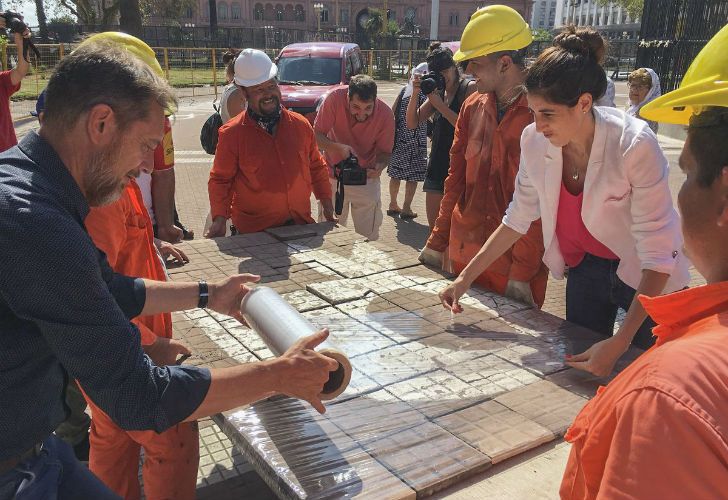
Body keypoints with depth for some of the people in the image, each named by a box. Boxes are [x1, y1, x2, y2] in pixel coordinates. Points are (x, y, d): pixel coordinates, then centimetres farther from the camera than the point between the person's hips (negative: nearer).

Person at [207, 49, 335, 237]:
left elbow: (316, 167, 14)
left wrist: (326, 203, 10)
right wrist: (219, 218, -16)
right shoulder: (231, 134, -8)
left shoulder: (301, 125, 4)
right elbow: (220, 180, -4)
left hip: (301, 222, 4)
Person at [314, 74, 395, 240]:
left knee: (369, 236, 4)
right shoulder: (335, 99, -21)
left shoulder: (385, 114, -19)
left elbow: (385, 152, -7)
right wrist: (339, 147, -34)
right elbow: (316, 136, -16)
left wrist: (379, 166, -30)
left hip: (367, 178, 0)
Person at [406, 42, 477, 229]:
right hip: (437, 166, 7)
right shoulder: (438, 92, 14)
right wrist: (415, 94, -5)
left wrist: (440, 105, -17)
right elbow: (412, 123, 9)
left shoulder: (469, 88, -6)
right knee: (434, 228, 12)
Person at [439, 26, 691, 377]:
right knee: (577, 374, 14)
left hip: (646, 280, -4)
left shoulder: (635, 145, -30)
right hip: (586, 266, 4)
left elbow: (658, 253, -28)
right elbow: (518, 219, -3)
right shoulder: (534, 141, -16)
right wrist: (466, 277, -7)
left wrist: (619, 343, -34)